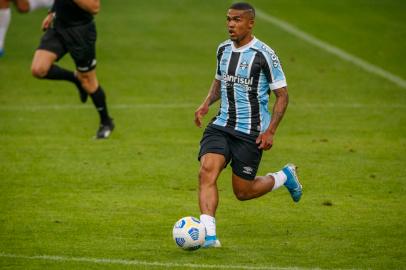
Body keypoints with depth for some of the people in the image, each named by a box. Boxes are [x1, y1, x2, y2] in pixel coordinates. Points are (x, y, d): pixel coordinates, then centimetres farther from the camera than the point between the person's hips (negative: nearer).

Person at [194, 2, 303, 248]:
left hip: (251, 132, -5)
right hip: (222, 126, 5)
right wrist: (206, 104, 6)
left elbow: (282, 95, -7)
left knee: (243, 191, 2)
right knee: (207, 171, -21)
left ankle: (285, 177, 31)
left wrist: (270, 131, -15)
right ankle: (208, 234, -25)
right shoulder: (223, 50, 7)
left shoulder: (264, 54, -11)